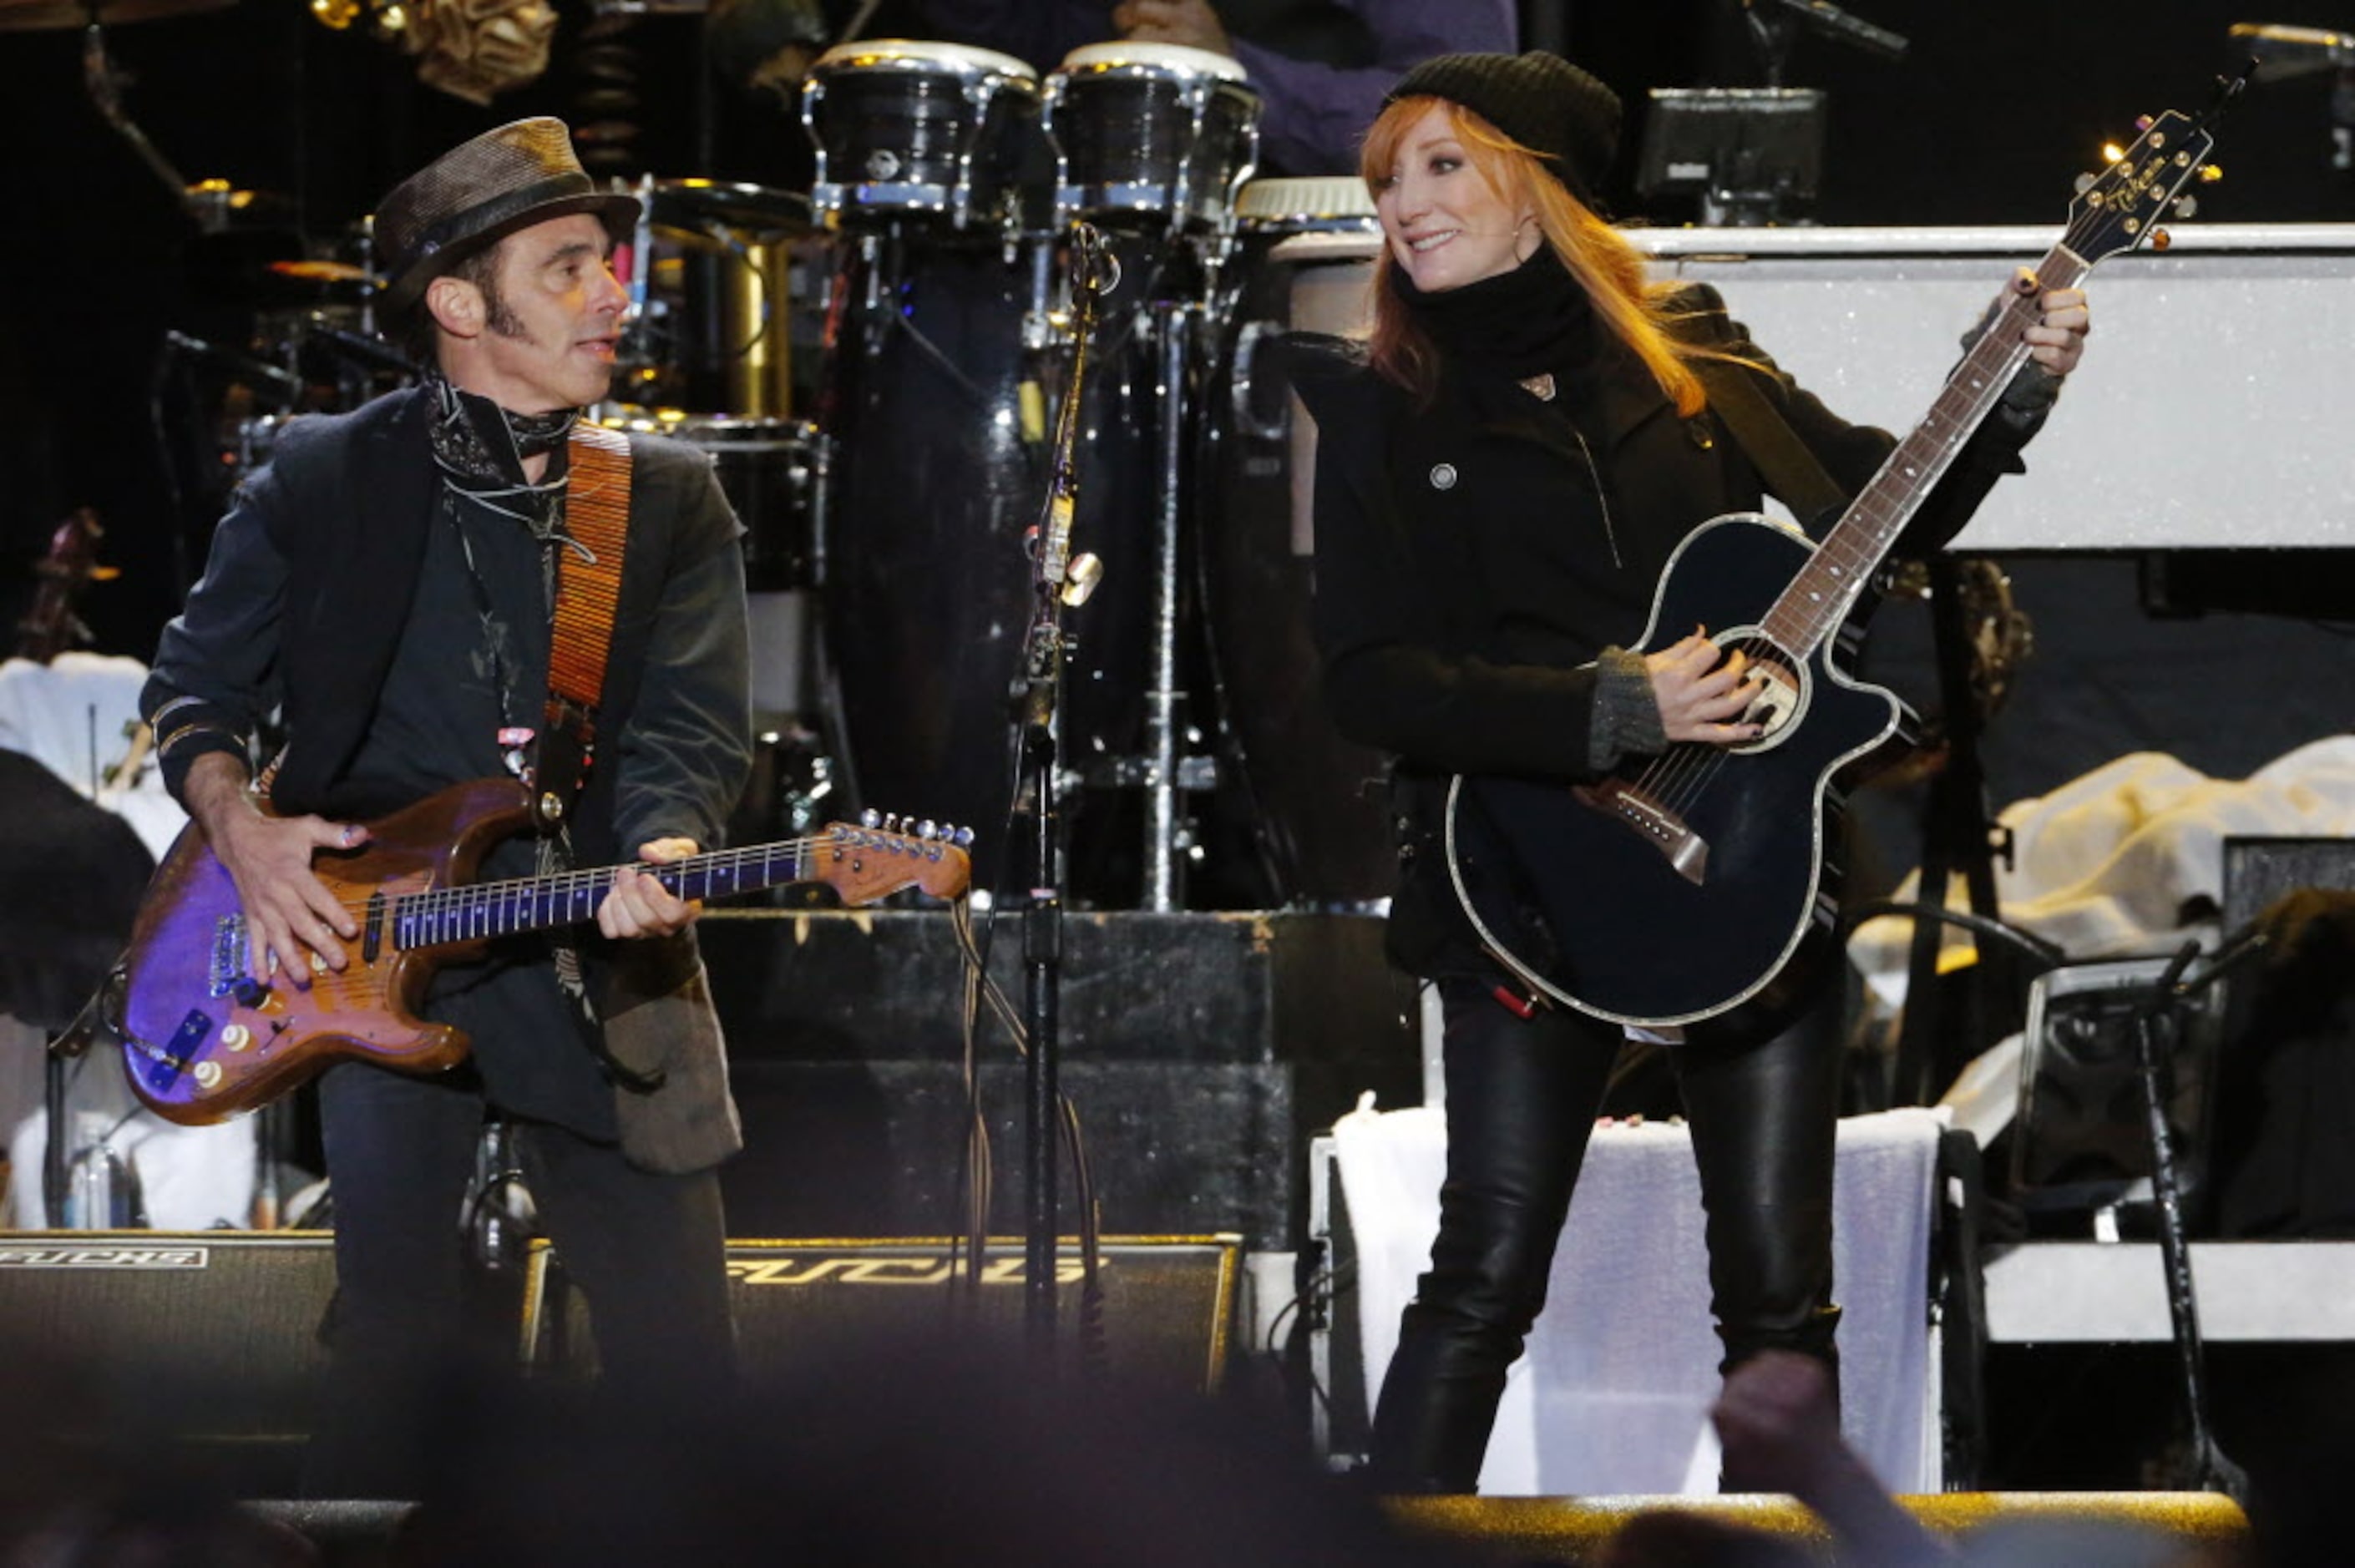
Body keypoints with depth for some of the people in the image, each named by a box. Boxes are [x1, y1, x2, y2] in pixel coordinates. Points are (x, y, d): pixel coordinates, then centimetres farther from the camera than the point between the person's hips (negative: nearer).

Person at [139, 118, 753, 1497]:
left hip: (598, 972, 1)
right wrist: (241, 826, -8)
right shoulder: (321, 485, 6)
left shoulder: (672, 503, 9)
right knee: (397, 1337, -3)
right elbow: (194, 689, 12)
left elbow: (696, 725, -3)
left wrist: (661, 859, -24)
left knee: (680, 1356, -3)